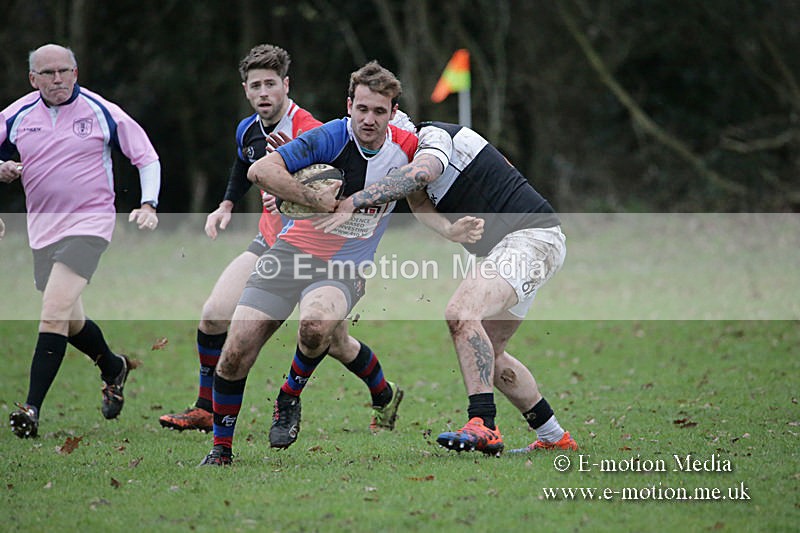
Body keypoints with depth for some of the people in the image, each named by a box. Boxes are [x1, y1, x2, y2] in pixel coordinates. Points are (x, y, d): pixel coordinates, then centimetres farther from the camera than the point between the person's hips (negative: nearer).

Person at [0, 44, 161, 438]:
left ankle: (32, 409, -21)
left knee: (55, 311, -19)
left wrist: (148, 205, -9)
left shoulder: (102, 112, -4)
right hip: (42, 228, 5)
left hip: (89, 223, -5)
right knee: (69, 320, 12)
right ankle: (113, 368, 43)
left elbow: (146, 157, 3)